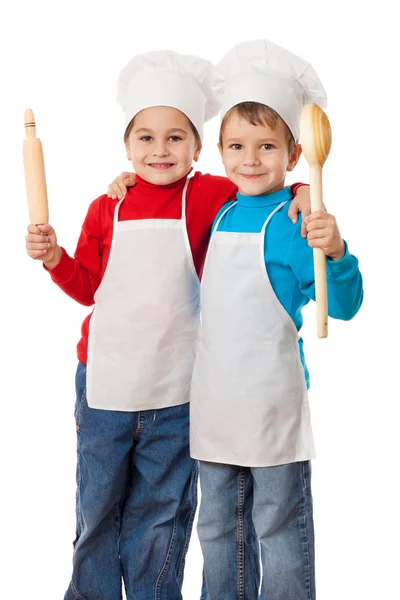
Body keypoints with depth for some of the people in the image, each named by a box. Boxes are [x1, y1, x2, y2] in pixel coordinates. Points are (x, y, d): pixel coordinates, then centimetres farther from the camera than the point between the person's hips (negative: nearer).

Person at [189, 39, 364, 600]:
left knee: (279, 525, 8)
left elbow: (342, 307, -17)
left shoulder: (294, 220, -13)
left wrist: (334, 252, -37)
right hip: (214, 399, 7)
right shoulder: (222, 216, 6)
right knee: (217, 526, 19)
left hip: (271, 400, -7)